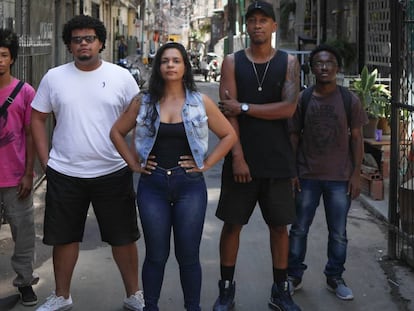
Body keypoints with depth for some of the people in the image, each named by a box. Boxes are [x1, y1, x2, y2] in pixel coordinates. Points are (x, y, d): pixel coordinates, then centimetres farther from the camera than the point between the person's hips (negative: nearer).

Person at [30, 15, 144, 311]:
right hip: (64, 174, 1)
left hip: (113, 173, -1)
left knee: (123, 237, 8)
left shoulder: (121, 76, -1)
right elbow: (38, 119, 8)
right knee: (64, 237, 12)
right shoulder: (54, 77, 2)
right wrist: (46, 161, 2)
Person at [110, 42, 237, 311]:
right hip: (153, 185, 1)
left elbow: (229, 135, 5)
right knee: (156, 255, 7)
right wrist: (133, 162, 4)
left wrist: (206, 163, -2)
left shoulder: (201, 102, 1)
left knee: (188, 256, 4)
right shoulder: (144, 103, 4)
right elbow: (117, 132, 13)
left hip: (189, 185, -1)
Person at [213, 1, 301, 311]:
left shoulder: (288, 62, 3)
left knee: (279, 225, 8)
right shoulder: (232, 62, 2)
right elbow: (228, 113, -7)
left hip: (278, 160, 1)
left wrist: (244, 107, -14)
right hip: (241, 158, 0)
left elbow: (288, 108, -11)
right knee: (232, 224, 5)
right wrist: (237, 157, -14)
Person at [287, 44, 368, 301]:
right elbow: (293, 137, 4)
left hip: (340, 178, 0)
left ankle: (335, 278, 23)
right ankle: (294, 276, 23)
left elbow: (357, 139, 2)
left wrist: (356, 174, -3)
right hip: (307, 176, 0)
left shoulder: (350, 101, -1)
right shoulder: (302, 99, 0)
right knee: (299, 229, 9)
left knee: (338, 233, 8)